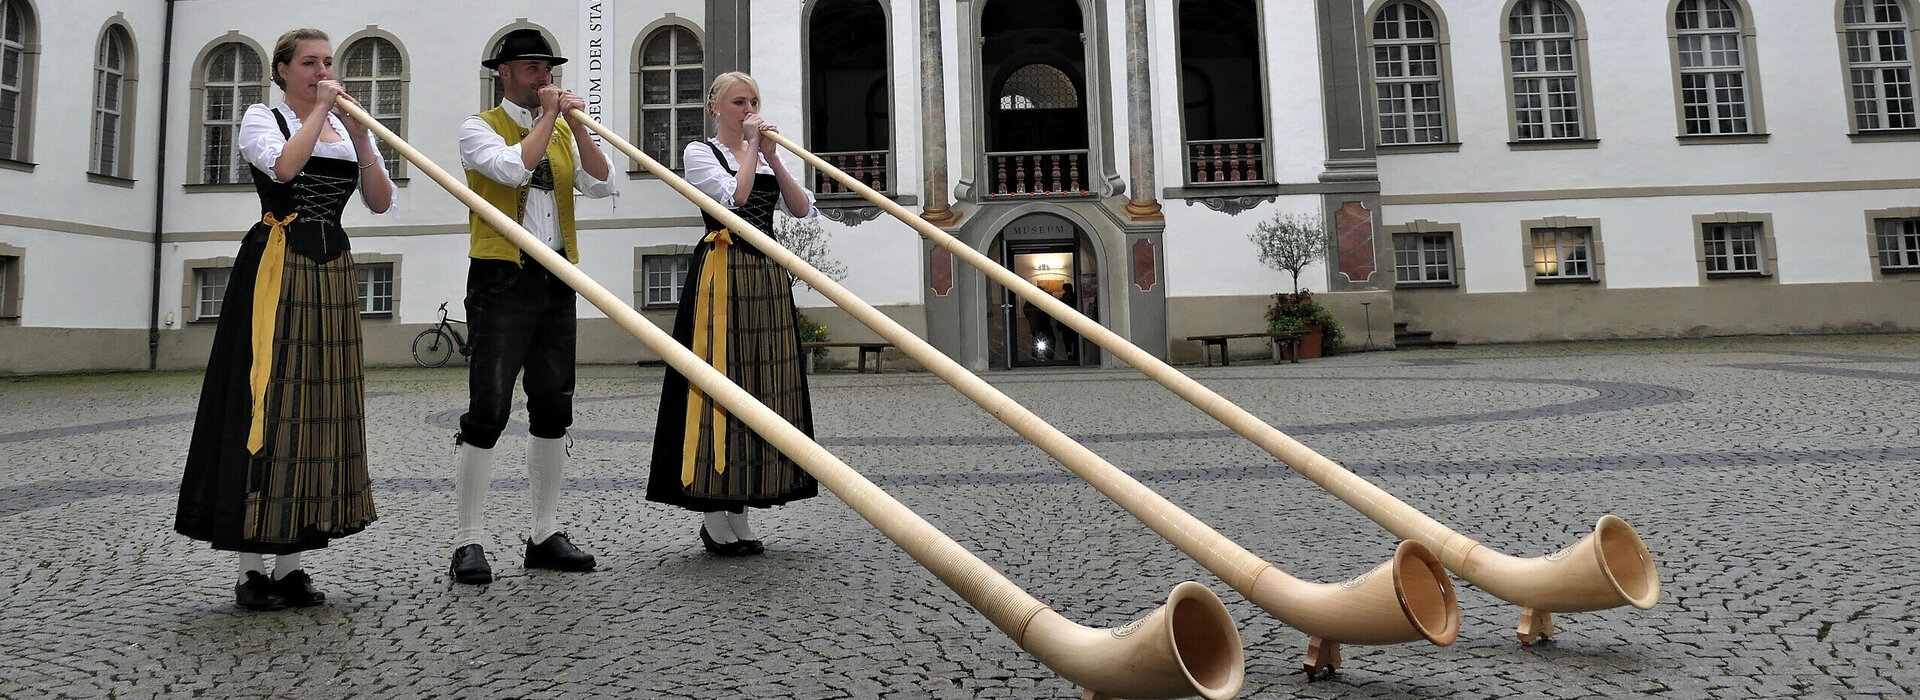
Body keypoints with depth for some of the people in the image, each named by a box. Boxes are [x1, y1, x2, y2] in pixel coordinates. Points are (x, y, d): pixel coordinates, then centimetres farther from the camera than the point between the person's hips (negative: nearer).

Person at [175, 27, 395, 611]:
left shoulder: (349, 128, 16)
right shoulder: (261, 119, 4)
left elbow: (381, 202, 4)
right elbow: (282, 166, -19)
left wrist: (360, 136, -5)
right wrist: (320, 111, -9)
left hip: (333, 273, 5)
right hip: (274, 270, -5)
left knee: (321, 405, 2)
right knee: (266, 400, -6)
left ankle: (290, 565, 10)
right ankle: (250, 571, 1)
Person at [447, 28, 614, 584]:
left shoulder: (563, 132, 18)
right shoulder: (479, 127, 3)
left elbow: (601, 186, 3)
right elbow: (513, 168, -17)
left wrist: (577, 123, -4)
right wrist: (548, 116, -6)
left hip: (556, 283, 5)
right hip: (501, 281, -5)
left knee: (553, 411, 7)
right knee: (488, 412, -7)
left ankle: (546, 536, 16)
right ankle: (469, 543, 1)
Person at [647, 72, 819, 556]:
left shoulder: (765, 155, 20)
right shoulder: (700, 152, 3)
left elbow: (802, 209, 6)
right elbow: (735, 197, -15)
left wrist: (772, 156, -1)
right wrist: (751, 149, -5)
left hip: (767, 276, 6)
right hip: (722, 274, -6)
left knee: (763, 383, 4)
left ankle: (738, 510, 13)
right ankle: (716, 518, 0)